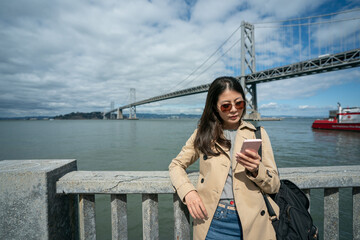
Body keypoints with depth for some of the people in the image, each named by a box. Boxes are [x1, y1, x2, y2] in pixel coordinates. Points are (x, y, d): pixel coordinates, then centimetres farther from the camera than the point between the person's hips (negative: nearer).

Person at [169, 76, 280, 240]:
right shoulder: (203, 134, 3)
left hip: (251, 221, 1)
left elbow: (274, 186, 3)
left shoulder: (258, 134, 2)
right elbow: (176, 165, 6)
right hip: (212, 221, 0)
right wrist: (188, 192, -11)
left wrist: (256, 170, -18)